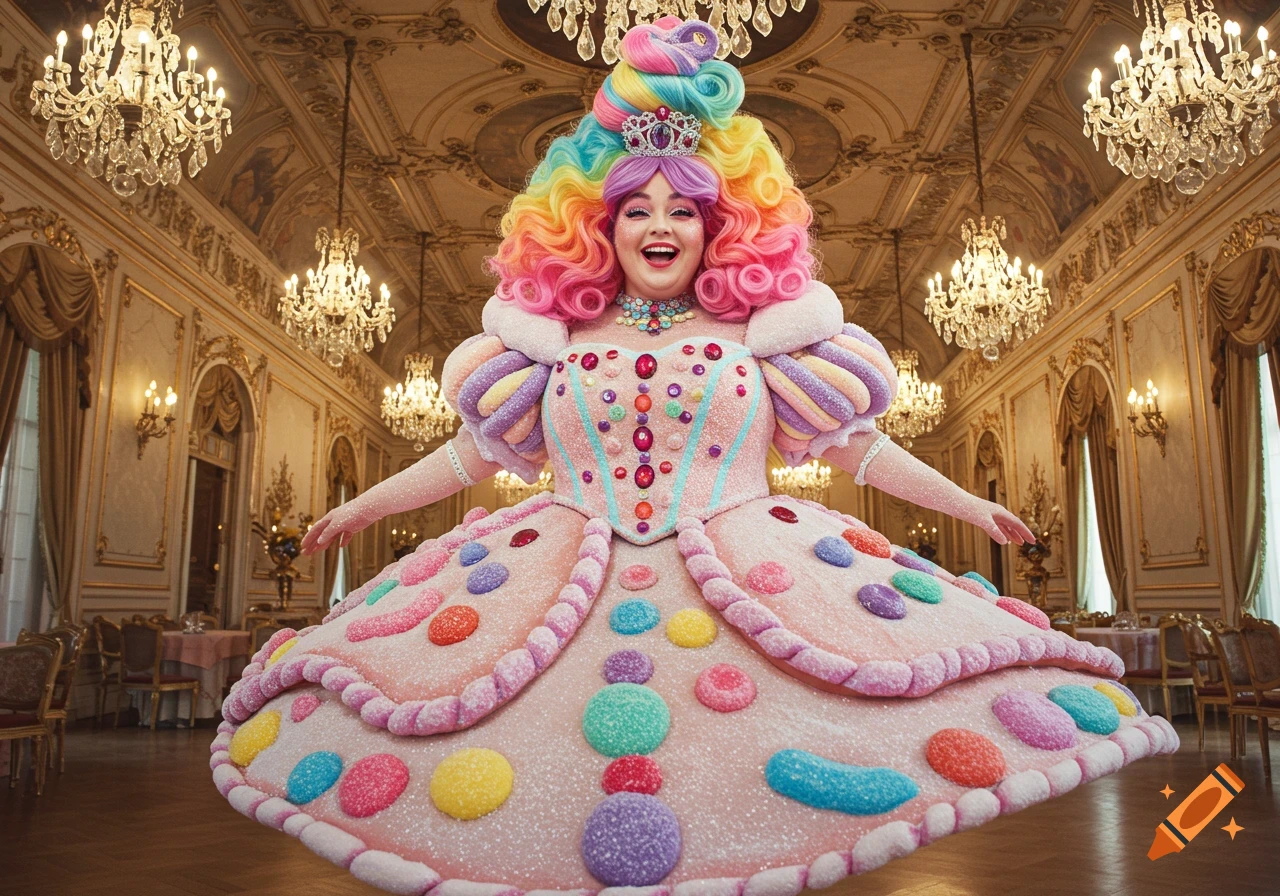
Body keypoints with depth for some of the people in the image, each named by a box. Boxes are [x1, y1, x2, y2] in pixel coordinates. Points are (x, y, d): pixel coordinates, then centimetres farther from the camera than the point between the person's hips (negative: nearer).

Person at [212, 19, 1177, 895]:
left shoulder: (765, 334, 8)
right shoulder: (554, 340, 10)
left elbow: (857, 445, 12)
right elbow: (471, 454, 19)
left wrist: (970, 505, 12)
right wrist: (366, 505, 23)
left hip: (748, 572, -1)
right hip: (567, 579, 1)